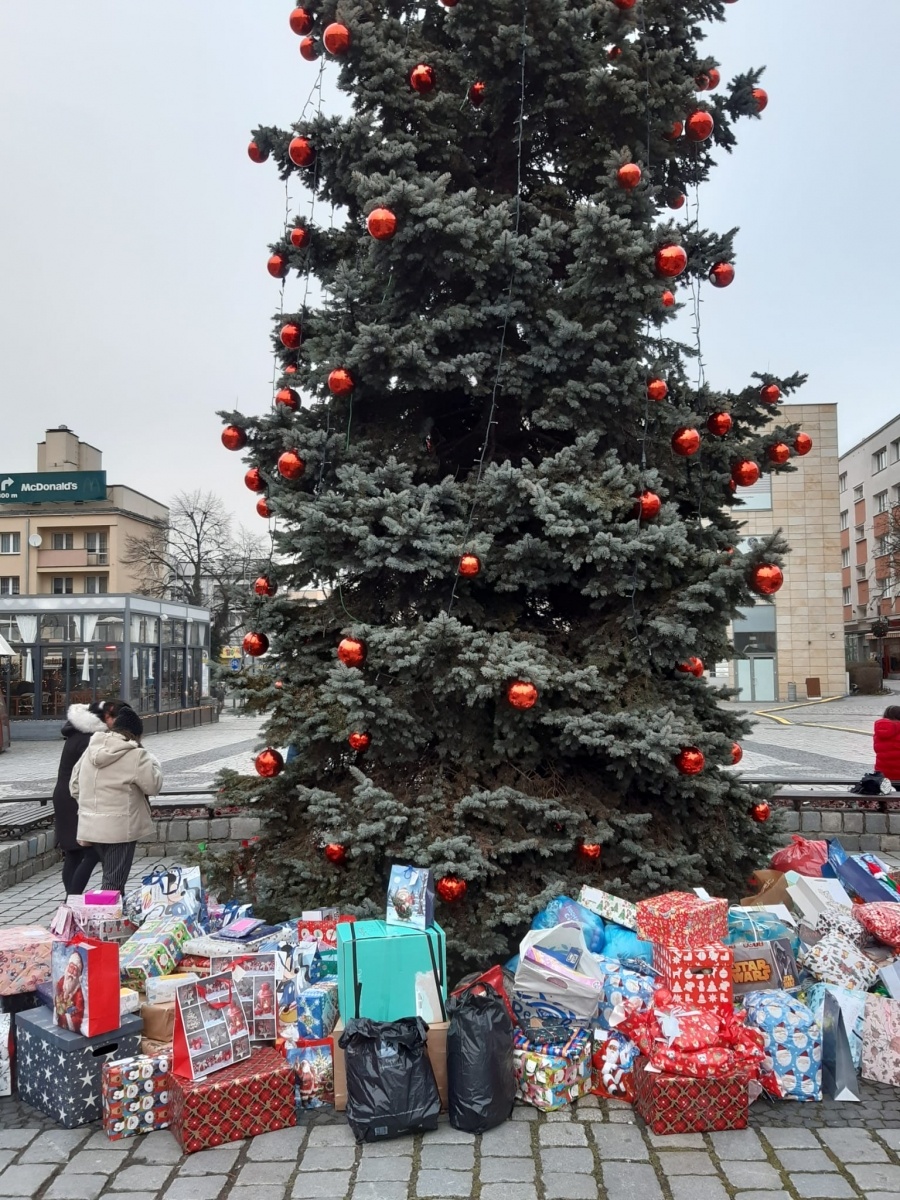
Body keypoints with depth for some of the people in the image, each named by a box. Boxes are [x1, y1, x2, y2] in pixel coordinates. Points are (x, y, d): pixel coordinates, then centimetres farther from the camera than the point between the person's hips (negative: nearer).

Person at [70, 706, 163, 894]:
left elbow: (75, 784, 15)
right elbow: (154, 786, -7)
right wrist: (152, 763, 6)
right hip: (120, 828, -7)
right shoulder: (135, 755, -14)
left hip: (91, 826, 7)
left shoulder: (92, 750, 9)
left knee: (110, 876, 20)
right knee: (114, 881, -1)